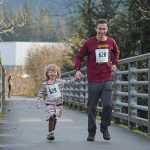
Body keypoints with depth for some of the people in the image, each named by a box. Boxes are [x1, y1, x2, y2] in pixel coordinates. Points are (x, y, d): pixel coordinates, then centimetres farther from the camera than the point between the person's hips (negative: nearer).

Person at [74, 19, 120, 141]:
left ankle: (105, 128, 13)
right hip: (93, 80, -1)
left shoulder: (111, 41, 5)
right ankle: (91, 132, 18)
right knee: (92, 107, 4)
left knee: (108, 105, -10)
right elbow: (79, 56, 5)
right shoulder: (89, 42, -3)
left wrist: (115, 63, 14)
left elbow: (116, 53, 26)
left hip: (107, 79, 1)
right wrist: (77, 70, -7)